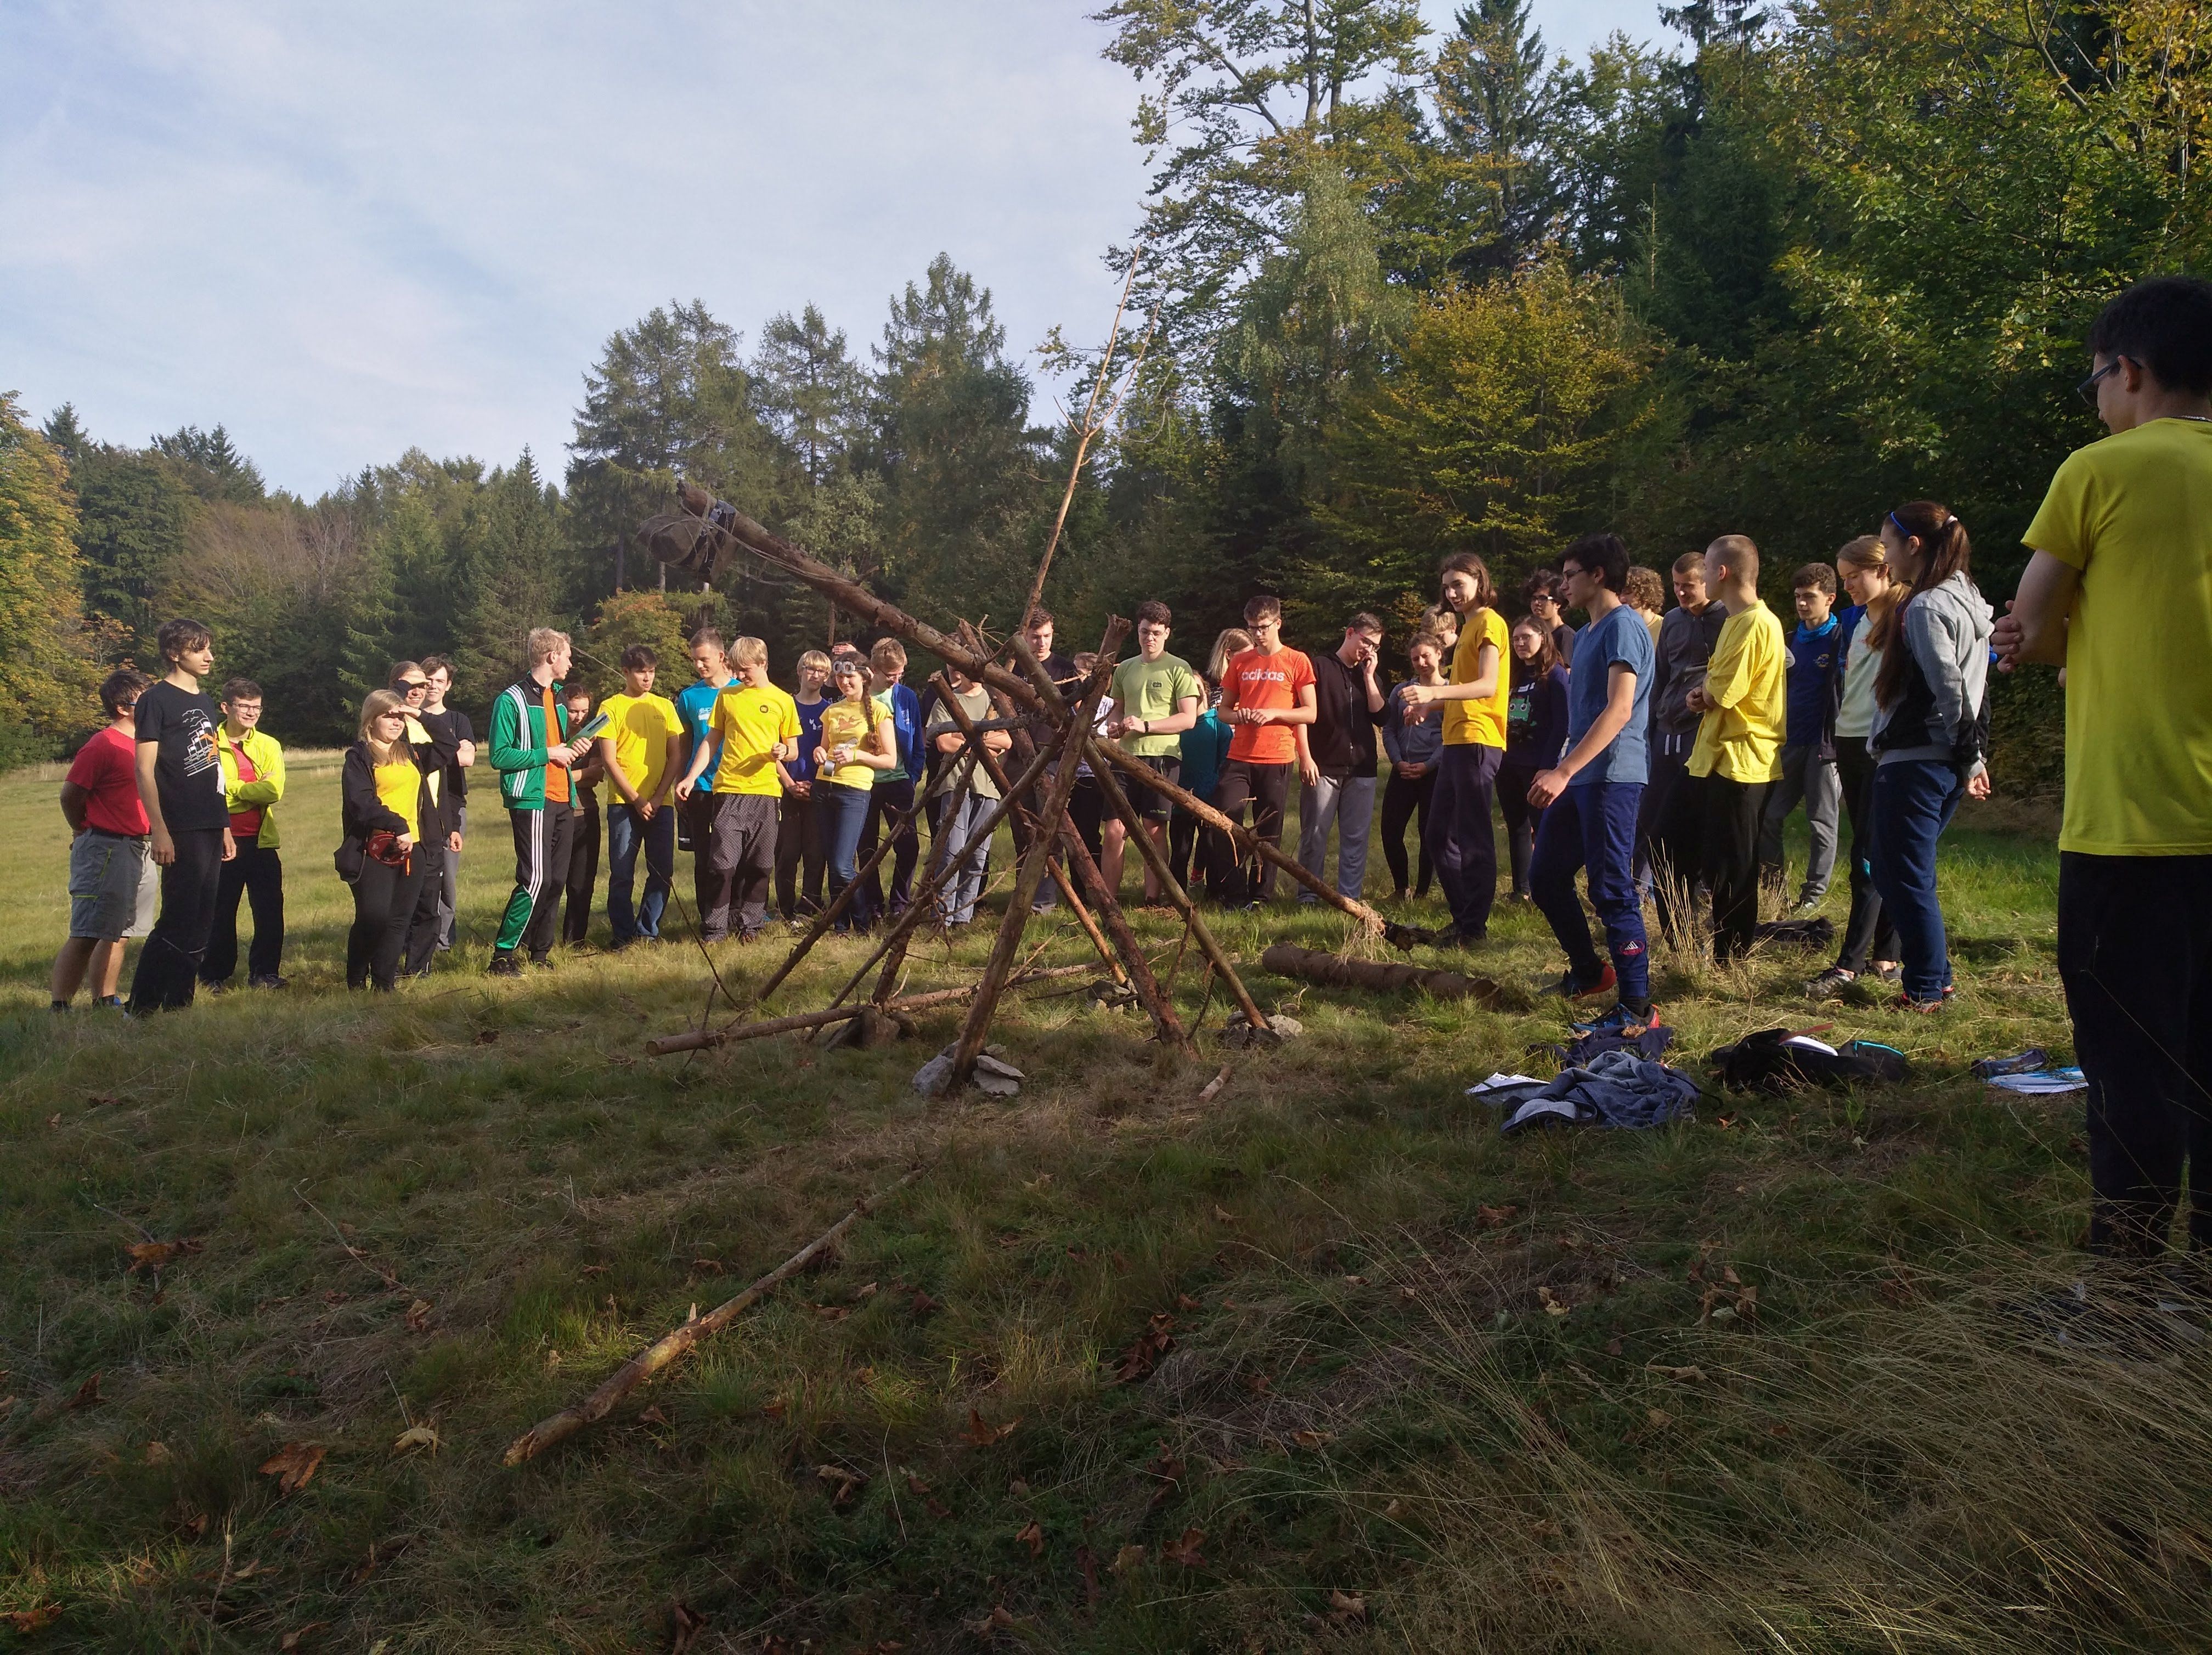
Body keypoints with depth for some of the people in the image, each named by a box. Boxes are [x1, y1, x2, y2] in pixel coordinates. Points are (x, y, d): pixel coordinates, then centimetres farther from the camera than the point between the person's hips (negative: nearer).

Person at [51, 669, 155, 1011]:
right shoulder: (102, 746, -13)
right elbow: (71, 794, -9)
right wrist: (85, 833, 6)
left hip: (141, 850, 8)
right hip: (105, 850, -8)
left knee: (117, 934, 14)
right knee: (85, 936, -7)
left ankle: (106, 1001, 21)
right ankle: (60, 1007, -3)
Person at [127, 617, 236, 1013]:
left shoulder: (207, 703, 18)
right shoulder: (156, 699, -5)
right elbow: (145, 770, -10)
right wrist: (159, 831, -17)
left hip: (210, 830, 8)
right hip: (180, 831, -8)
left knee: (200, 925, 8)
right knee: (177, 923, -9)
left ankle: (178, 1005, 14)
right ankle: (140, 1008, -1)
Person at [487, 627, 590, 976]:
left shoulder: (555, 697, 17)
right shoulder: (512, 700, -9)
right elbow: (500, 756, -15)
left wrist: (571, 750, 7)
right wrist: (548, 754, -16)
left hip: (562, 800, 8)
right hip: (532, 800, -8)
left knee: (556, 880, 8)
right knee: (534, 879, -14)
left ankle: (540, 952, 18)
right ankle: (502, 956, -7)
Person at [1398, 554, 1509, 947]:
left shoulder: (1489, 623, -7)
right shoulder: (1469, 625, 23)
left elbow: (1488, 685, -21)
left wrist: (1435, 692, -32)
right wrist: (1430, 703, 19)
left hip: (1478, 741, -10)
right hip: (1457, 740, 10)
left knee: (1472, 837, -8)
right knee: (1440, 834, 12)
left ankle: (1474, 926, -3)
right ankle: (1462, 916, 20)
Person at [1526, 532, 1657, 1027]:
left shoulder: (1623, 625, -11)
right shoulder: (1587, 634, 20)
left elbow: (1619, 709, -22)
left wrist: (1563, 772, -26)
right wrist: (1561, 773, 18)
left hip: (1610, 777, -10)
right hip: (1580, 778, 10)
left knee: (1612, 891, -7)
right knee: (1545, 877, 13)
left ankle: (1637, 1009, -1)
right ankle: (1588, 971, 29)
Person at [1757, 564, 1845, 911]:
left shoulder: (1841, 638, -6)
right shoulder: (1793, 639, 13)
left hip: (1825, 741, -6)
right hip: (1791, 740, 6)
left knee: (1821, 823, 2)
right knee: (1768, 815, 3)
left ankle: (1812, 895, 10)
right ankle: (1770, 886, 14)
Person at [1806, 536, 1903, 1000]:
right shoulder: (1851, 621, 15)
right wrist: (1834, 739, 17)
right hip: (1851, 747, 8)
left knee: (1870, 856, -10)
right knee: (1879, 855, 11)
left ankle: (1849, 965, -12)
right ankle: (1885, 956, 16)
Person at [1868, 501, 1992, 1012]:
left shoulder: (1925, 608, -15)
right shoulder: (1968, 601, 15)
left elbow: (1951, 690, -19)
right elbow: (1970, 691, 16)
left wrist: (1970, 758, -11)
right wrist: (1972, 758, 16)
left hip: (1913, 762, -10)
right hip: (1945, 762, 10)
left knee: (1905, 878, -1)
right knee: (1895, 872, 17)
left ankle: (1925, 990, 6)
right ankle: (1936, 976, 23)